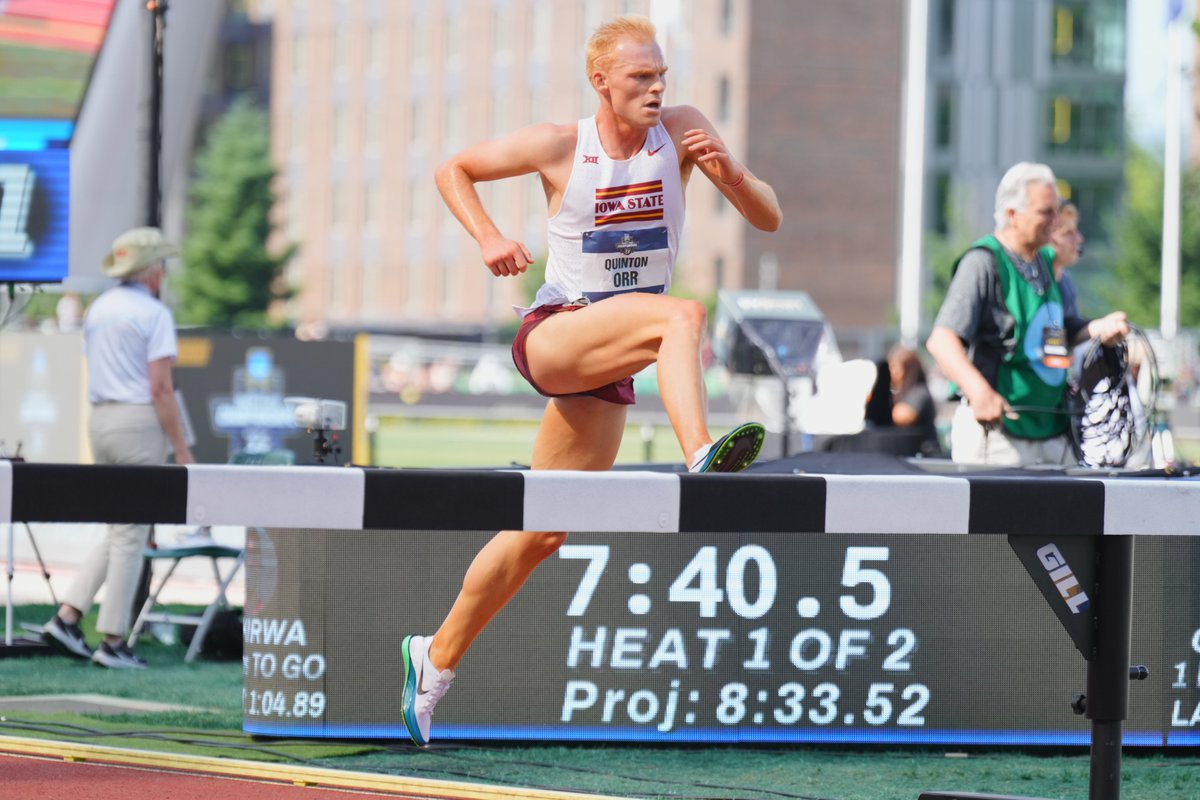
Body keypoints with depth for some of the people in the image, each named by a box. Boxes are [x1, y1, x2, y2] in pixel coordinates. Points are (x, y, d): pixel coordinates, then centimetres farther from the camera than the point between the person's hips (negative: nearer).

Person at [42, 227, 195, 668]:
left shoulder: (98, 310, 14)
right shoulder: (154, 314, -10)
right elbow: (160, 387, -15)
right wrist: (182, 449, -13)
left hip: (100, 419, 8)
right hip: (140, 421, -8)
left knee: (119, 532, 15)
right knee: (130, 535, -3)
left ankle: (67, 616, 5)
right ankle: (112, 641, -3)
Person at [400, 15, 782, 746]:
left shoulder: (682, 131, -3)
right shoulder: (559, 147, -7)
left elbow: (768, 219, -5)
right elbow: (455, 171, 7)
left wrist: (731, 174, -26)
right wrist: (488, 238, -11)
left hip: (609, 369, 4)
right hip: (552, 335, -4)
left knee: (541, 535, 8)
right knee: (681, 315, -32)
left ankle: (437, 658, 22)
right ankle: (702, 458, -53)